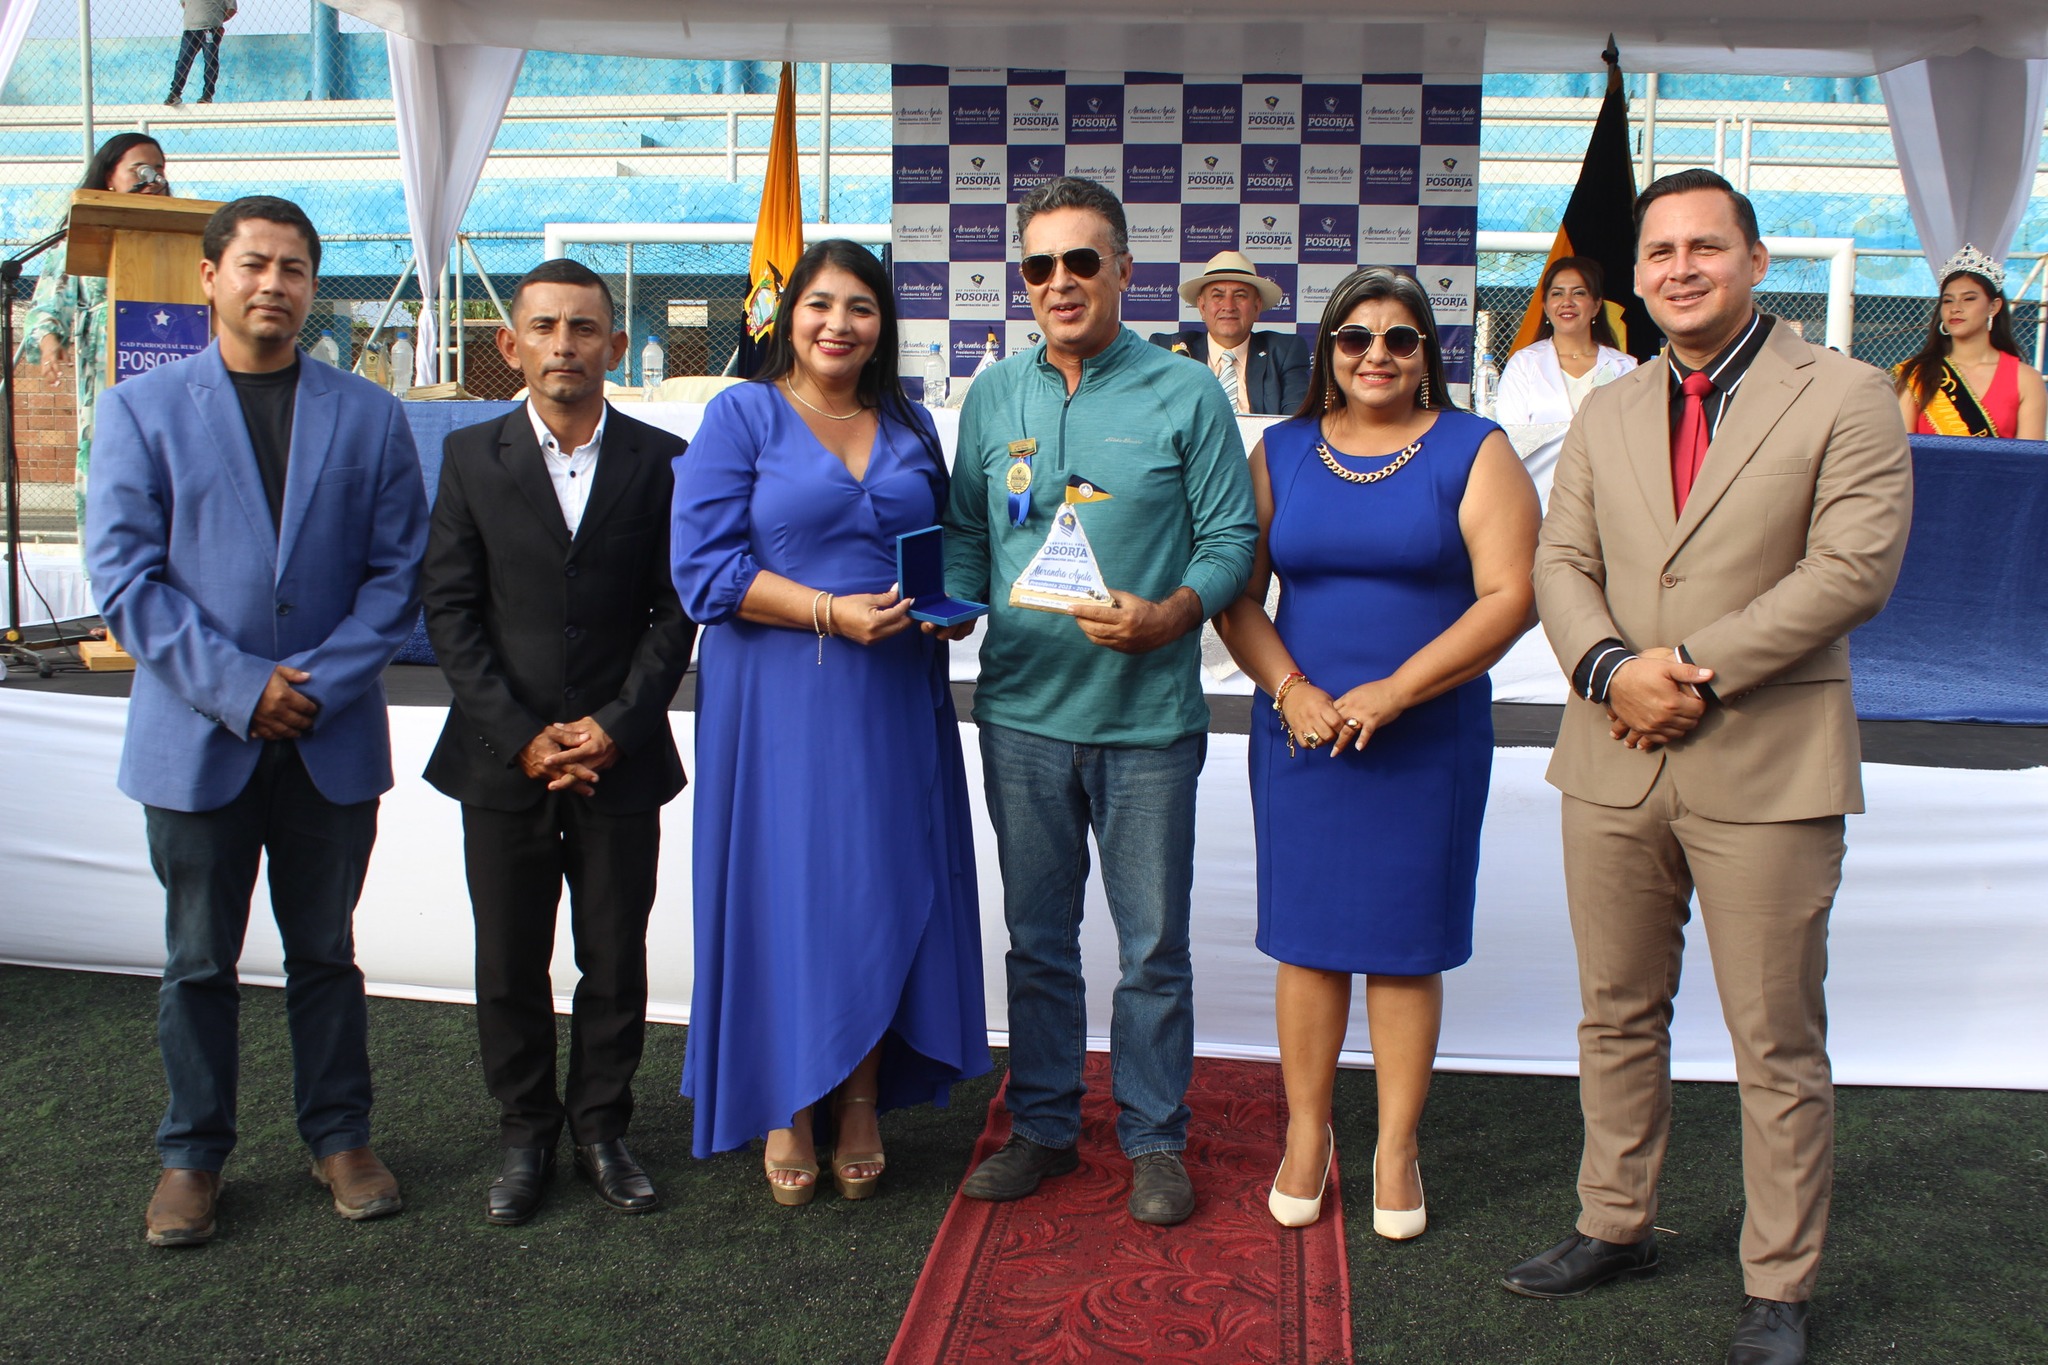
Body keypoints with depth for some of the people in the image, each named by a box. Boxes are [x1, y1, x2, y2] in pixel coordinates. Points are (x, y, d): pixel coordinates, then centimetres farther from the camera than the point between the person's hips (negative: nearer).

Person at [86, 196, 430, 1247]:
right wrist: (236, 688, -13)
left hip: (332, 738, 1)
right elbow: (125, 576, -4)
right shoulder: (142, 408, 3)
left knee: (325, 953, 12)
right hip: (194, 737, -1)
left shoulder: (368, 417, 6)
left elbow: (396, 572, 1)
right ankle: (191, 1155, 25)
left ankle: (339, 1139, 26)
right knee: (198, 961, 10)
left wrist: (317, 683, -11)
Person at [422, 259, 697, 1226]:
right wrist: (521, 737, -9)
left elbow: (676, 609, 0)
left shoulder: (660, 460, 2)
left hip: (620, 758, 0)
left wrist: (616, 726, -10)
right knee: (509, 966, 9)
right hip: (504, 760, 1)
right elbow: (448, 610, 0)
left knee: (616, 962, 7)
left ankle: (601, 1129, 25)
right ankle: (525, 1135, 26)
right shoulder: (472, 457, 4)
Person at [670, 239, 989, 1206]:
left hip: (896, 700, 4)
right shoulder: (742, 415, 0)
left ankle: (862, 1101, 18)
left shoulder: (908, 426, 13)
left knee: (886, 890, 4)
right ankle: (786, 1107, 16)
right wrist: (828, 611, -18)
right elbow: (704, 564, -8)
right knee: (785, 894, 0)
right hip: (780, 701, -3)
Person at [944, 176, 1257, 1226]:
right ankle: (1043, 1127, 30)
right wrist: (954, 608, -6)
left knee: (1152, 944, 7)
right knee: (1037, 937, 14)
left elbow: (1231, 537, -3)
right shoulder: (994, 397, 9)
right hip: (1022, 711, 3)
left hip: (1146, 713, -3)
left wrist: (1165, 616, -20)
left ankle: (1154, 1139, 24)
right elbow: (966, 531, 13)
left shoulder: (1186, 394, -2)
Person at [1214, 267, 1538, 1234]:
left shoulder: (1474, 453, 0)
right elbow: (1237, 594, 5)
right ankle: (1307, 1135, 22)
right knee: (1307, 936, 7)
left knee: (1406, 943, 5)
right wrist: (1290, 689, -11)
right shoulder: (1282, 453, 8)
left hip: (1428, 738, -2)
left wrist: (1390, 693, -16)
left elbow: (1511, 597, -8)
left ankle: (1396, 1148, 19)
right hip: (1301, 730, 2)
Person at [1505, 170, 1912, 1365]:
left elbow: (1854, 568, -12)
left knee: (1779, 1045, 5)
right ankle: (1617, 1225, 32)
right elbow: (1561, 564, 7)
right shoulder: (1606, 415, 13)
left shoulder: (1847, 397, -2)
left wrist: (1700, 670, -17)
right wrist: (1612, 667, -13)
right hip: (1614, 765, 5)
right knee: (1618, 1018, 15)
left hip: (1767, 770, -4)